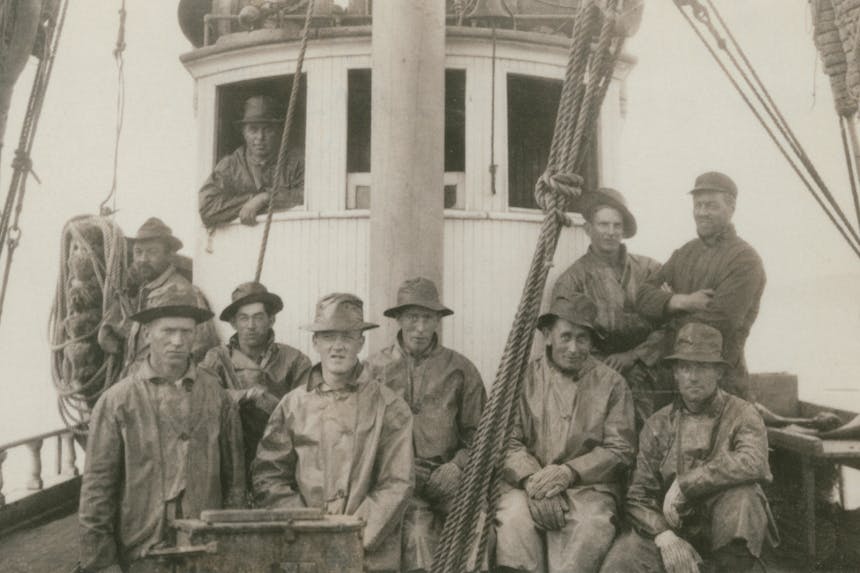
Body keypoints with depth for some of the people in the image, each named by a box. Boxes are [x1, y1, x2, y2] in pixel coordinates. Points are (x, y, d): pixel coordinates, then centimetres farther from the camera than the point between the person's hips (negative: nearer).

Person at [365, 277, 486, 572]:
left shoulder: (461, 369, 10)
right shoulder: (375, 368, 8)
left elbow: (477, 433, 13)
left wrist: (457, 465, -5)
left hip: (445, 474, 1)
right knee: (417, 525, -29)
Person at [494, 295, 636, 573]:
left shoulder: (612, 383, 8)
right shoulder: (526, 376, 8)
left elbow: (619, 450, 3)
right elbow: (510, 441, 2)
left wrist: (568, 472, -12)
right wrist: (532, 479, -18)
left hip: (589, 485, 0)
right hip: (531, 483, 0)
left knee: (590, 523, -33)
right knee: (513, 515, -32)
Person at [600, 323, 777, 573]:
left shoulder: (741, 414, -1)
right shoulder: (657, 425, 7)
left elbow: (753, 461, -24)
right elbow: (638, 494, 2)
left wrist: (683, 485, -21)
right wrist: (665, 535, -17)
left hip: (726, 531, 0)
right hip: (671, 526, 0)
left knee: (741, 495, -33)